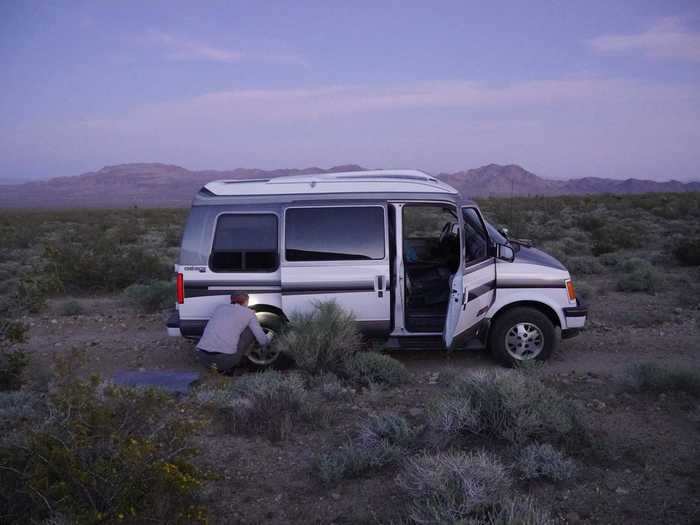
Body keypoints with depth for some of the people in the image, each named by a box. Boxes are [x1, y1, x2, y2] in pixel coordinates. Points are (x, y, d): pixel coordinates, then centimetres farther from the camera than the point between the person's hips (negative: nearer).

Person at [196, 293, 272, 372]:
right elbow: (263, 341, 13)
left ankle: (221, 367, 19)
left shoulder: (220, 307, 24)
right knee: (251, 330, 18)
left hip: (202, 357, 5)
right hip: (225, 359, -5)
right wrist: (268, 338, 37)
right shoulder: (249, 313, 13)